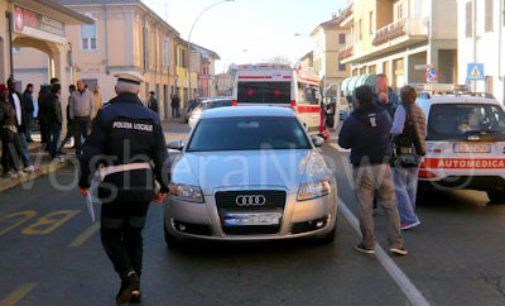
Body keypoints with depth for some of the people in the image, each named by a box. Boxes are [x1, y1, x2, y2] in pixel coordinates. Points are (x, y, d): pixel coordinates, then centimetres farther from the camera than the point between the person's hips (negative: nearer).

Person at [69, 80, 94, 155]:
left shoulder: (89, 94, 5)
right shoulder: (73, 94, 8)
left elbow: (93, 106, 6)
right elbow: (71, 106, 12)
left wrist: (91, 117, -3)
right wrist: (72, 117, 3)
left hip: (86, 118, -2)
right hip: (76, 118, 2)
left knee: (86, 135, -5)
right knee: (77, 136, 2)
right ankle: (78, 151, 10)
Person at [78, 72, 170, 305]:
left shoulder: (106, 114, -5)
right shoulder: (151, 118, 7)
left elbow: (91, 152, -8)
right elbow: (161, 157, 8)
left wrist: (84, 181, 4)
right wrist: (163, 187, 16)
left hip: (116, 188, -4)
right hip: (143, 189, 4)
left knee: (111, 235, 9)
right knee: (134, 235, 14)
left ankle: (128, 275, -11)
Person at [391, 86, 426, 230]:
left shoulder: (402, 109, -9)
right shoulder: (420, 111, 15)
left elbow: (397, 130, -19)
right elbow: (424, 134, 20)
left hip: (404, 152, -8)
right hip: (417, 153, 8)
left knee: (399, 187, -5)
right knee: (411, 187, 13)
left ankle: (410, 218, -12)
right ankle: (406, 218, 19)